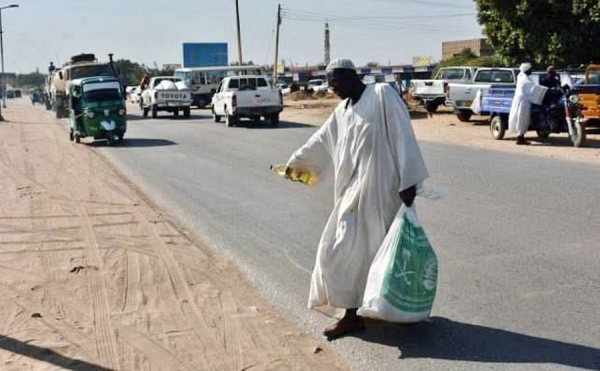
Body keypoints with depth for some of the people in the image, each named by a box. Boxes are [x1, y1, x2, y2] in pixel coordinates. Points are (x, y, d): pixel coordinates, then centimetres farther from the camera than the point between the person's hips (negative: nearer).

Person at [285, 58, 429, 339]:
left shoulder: (382, 94, -5)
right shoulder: (342, 111, 17)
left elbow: (402, 137, -13)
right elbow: (319, 141, 32)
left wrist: (408, 182, -20)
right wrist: (294, 163, 43)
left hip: (379, 189, -8)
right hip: (353, 192, 8)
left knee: (382, 250, -5)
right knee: (346, 251, 9)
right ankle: (351, 315, 21)